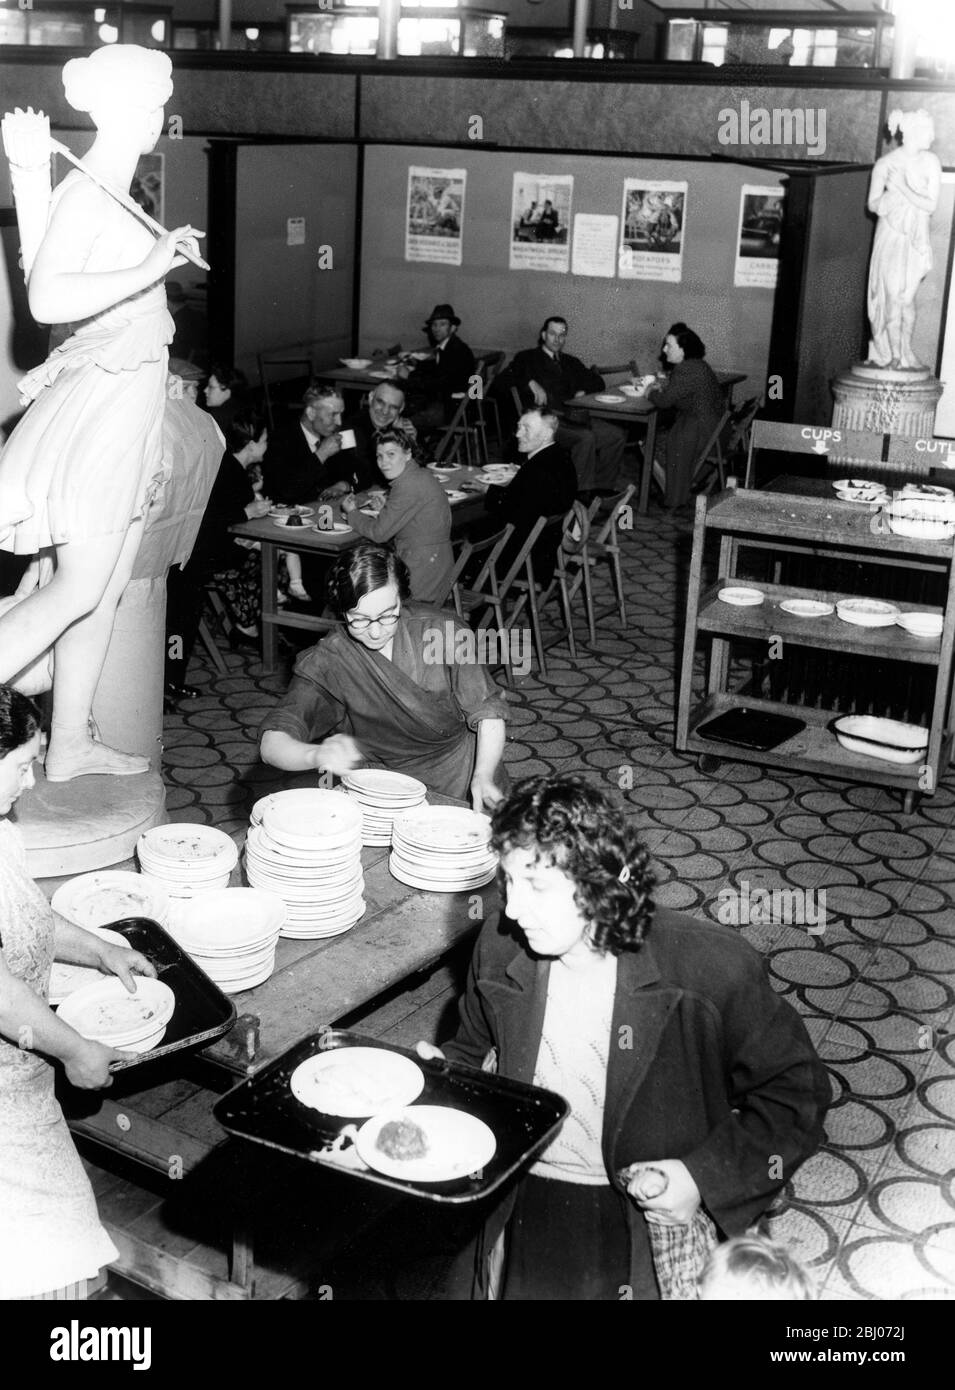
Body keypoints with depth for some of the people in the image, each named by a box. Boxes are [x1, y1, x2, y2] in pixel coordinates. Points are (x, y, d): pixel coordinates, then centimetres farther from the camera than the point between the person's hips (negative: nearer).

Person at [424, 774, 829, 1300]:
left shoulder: (712, 967, -15)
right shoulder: (500, 946, -2)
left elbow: (796, 1092, -2)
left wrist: (706, 1178, -12)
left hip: (652, 1205, -3)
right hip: (513, 1192, 3)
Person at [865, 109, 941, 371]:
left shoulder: (930, 162, -3)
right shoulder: (885, 164, -7)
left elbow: (931, 205, -8)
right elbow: (872, 204, -2)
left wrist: (903, 188, -18)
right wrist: (888, 197, -23)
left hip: (917, 239, 2)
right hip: (891, 235, -1)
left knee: (907, 298, -1)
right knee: (893, 296, -7)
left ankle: (906, 351, 10)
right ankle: (893, 353, 2)